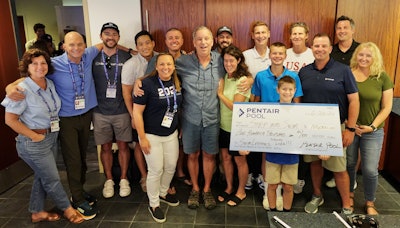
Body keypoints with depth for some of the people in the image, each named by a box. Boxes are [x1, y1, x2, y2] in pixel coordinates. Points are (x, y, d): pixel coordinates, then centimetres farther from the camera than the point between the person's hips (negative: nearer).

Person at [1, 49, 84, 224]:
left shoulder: (50, 84, 1)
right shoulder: (22, 89, -20)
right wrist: (35, 136, -16)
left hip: (52, 137, 7)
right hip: (33, 142, -7)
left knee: (42, 177, 19)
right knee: (52, 179, 7)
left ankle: (37, 213, 37)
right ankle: (67, 209, 27)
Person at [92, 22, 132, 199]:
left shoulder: (126, 57, -1)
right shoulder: (93, 58, 0)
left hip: (122, 111, 0)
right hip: (100, 112, 1)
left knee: (123, 146, 9)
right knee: (105, 147, 11)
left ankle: (124, 179, 27)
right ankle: (109, 180, 29)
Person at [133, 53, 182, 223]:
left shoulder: (178, 82, -1)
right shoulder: (147, 84, -18)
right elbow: (137, 112, -16)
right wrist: (142, 138, -16)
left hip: (172, 134, 6)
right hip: (151, 135, -5)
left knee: (171, 167, 15)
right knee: (156, 170, 4)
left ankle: (163, 193, 42)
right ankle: (153, 204, 26)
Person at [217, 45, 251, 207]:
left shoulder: (243, 81, -17)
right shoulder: (224, 78, 2)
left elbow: (236, 107, -21)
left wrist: (220, 93, -16)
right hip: (224, 126, 6)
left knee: (239, 160, 10)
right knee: (225, 157, 17)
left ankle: (241, 191, 30)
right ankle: (229, 188, 37)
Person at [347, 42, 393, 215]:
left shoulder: (382, 77, -4)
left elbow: (387, 107, -1)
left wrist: (373, 126, -10)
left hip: (372, 131, 0)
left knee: (370, 170, 2)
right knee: (349, 164, 12)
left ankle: (369, 203, 23)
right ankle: (349, 194, 35)